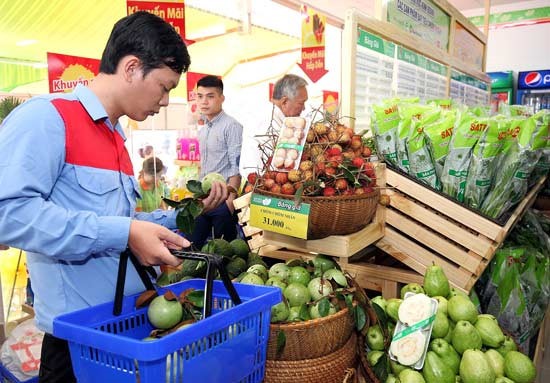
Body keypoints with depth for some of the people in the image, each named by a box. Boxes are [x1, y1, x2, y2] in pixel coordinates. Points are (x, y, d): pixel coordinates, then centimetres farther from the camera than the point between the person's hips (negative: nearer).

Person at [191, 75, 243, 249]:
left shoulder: (231, 126, -10)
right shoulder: (203, 130, 13)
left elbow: (237, 167, -15)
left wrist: (230, 198, -19)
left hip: (223, 200, -7)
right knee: (192, 245, 12)